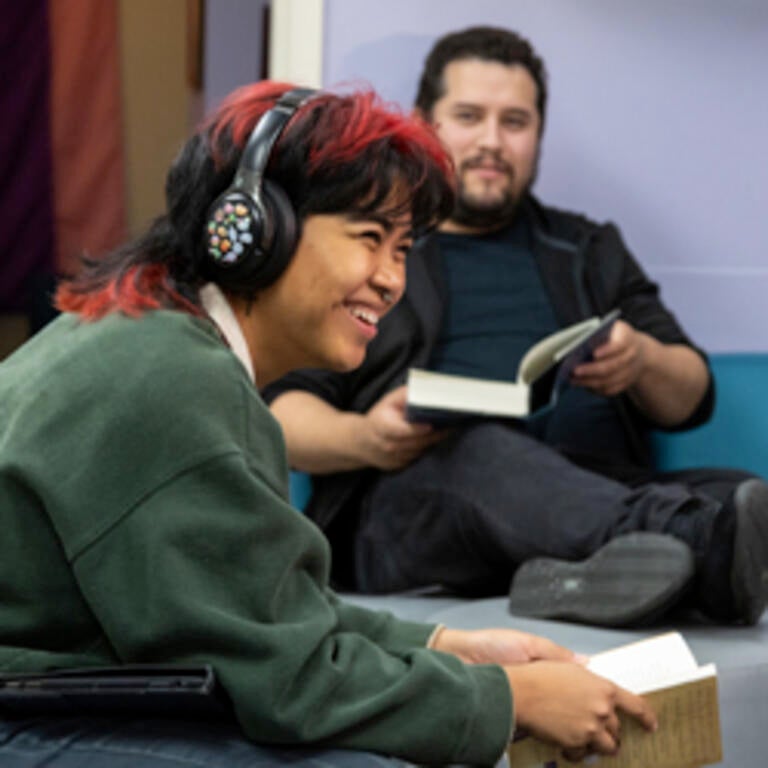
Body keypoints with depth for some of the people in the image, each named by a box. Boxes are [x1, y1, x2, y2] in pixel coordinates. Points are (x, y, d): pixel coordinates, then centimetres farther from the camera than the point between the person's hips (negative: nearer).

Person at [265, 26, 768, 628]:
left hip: (599, 494, 3)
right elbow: (283, 408, 8)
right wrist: (362, 439, -15)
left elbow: (693, 396, 22)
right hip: (410, 501, -3)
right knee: (477, 452, -38)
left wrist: (643, 362, -2)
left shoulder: (589, 251, 30)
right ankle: (696, 539, -64)